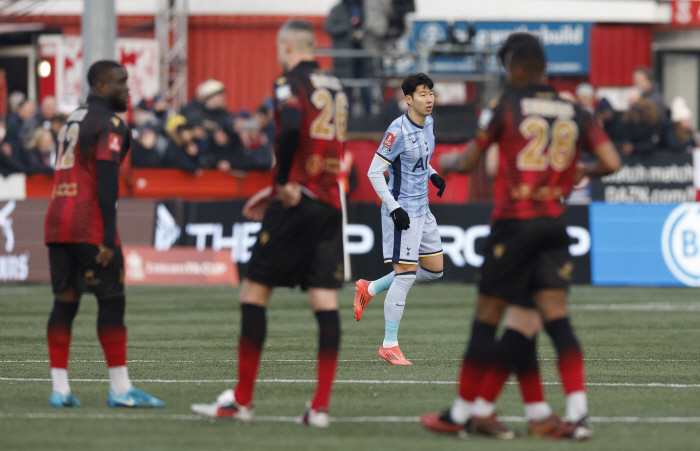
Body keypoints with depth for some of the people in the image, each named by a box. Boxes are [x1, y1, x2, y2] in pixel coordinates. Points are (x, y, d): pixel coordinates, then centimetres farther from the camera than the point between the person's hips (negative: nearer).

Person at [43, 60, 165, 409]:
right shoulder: (110, 124, -6)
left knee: (64, 301, 7)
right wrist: (108, 238, -16)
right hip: (89, 225, -8)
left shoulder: (72, 119, 21)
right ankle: (120, 389, -3)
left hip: (56, 222, 8)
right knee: (111, 301, -3)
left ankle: (60, 388, 2)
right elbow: (106, 181, -14)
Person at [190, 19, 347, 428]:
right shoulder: (335, 87, 16)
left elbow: (292, 129, -27)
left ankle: (242, 400, 5)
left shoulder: (290, 84, -7)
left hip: (297, 203, -6)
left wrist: (284, 183, -15)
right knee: (326, 302, 1)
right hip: (331, 204, 6)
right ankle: (321, 406, -5)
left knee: (254, 293, 3)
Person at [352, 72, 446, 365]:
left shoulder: (427, 122, 6)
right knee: (406, 273, -9)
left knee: (434, 270, 12)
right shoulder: (398, 131, -19)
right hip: (401, 211, -9)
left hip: (422, 209, 9)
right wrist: (394, 208, -22)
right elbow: (374, 172, -18)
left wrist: (433, 175, 7)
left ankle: (369, 289, 24)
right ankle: (389, 345, -2)